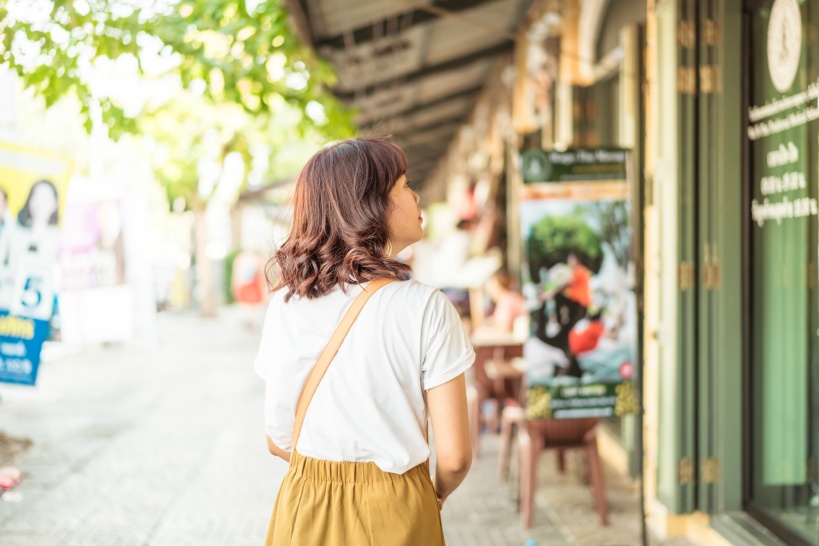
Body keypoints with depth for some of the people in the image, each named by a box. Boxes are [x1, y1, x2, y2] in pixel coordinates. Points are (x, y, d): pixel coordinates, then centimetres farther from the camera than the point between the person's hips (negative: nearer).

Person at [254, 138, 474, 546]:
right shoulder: (426, 308, -17)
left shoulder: (285, 304, -6)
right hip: (394, 513, -3)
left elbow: (278, 439, 1)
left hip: (305, 509, 3)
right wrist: (436, 497, 7)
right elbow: (454, 455, -14)